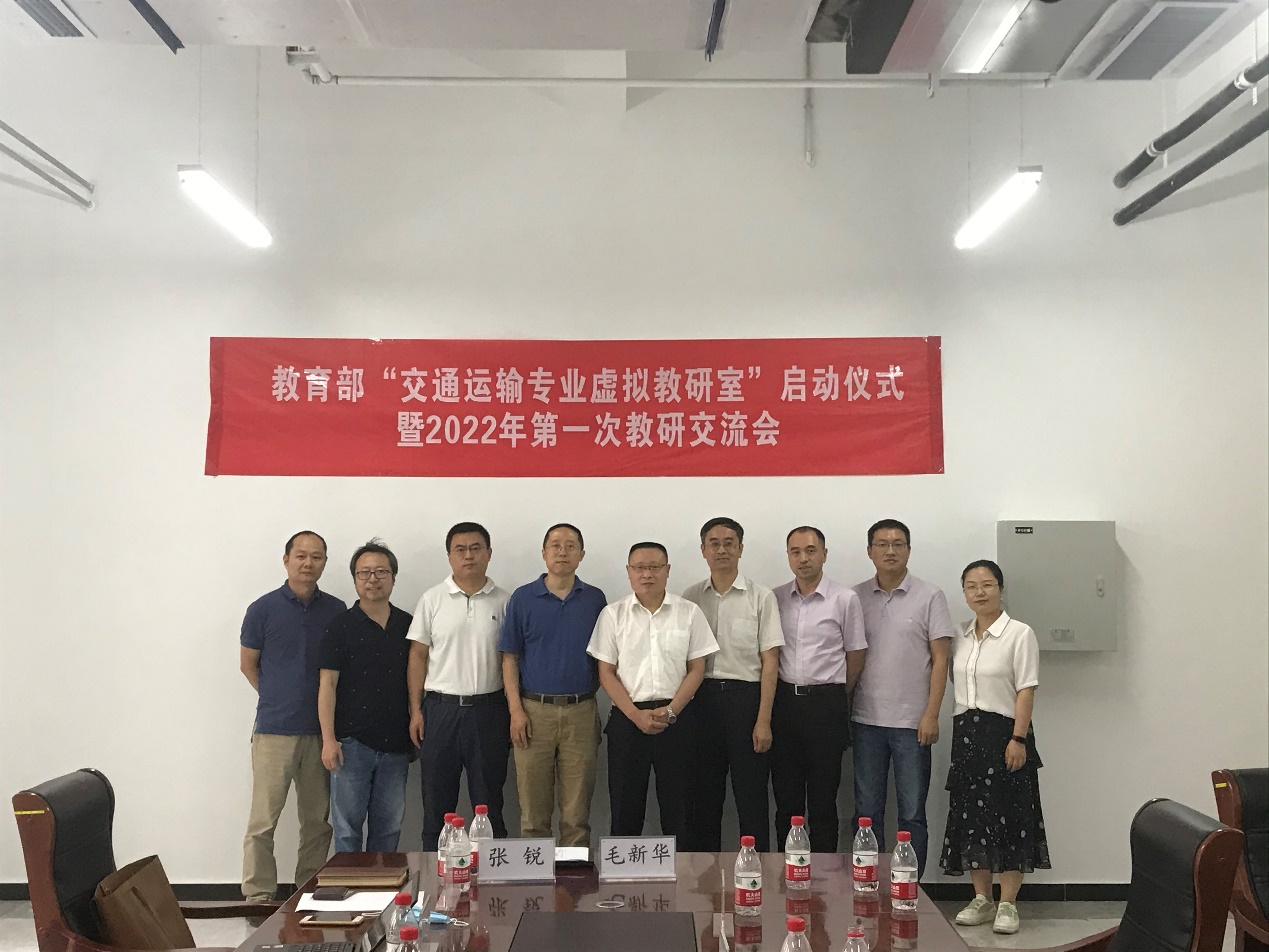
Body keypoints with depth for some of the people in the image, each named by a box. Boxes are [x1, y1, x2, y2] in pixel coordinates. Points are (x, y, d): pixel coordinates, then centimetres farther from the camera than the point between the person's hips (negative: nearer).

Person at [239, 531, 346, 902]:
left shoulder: (337, 610, 4)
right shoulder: (263, 609, -3)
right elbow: (248, 665, 7)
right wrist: (279, 701, 10)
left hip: (321, 730, 3)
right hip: (274, 729, -3)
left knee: (318, 821, 10)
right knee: (263, 821, -1)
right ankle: (258, 899, 8)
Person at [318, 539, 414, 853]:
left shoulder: (408, 625, 8)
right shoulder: (341, 626, -2)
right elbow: (328, 684, -5)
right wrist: (328, 739, -12)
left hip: (395, 744, 3)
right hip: (352, 742, -3)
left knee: (388, 829, 11)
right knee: (347, 828, 3)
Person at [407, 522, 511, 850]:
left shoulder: (504, 602, 3)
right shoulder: (432, 600, 3)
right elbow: (418, 656, 4)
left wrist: (514, 713, -1)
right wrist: (415, 711, -2)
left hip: (488, 709, 0)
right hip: (440, 708, 0)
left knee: (489, 802, 7)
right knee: (437, 801, 7)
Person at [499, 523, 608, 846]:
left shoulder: (595, 599, 6)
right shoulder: (523, 598, 1)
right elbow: (510, 658, 1)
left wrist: (593, 697, 2)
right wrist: (516, 710, -6)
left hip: (581, 711, 1)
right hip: (534, 710, -1)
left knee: (577, 813, 6)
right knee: (533, 811, 5)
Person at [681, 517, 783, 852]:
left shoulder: (761, 598, -1)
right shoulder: (690, 598, 8)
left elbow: (770, 662, -4)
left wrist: (763, 720, -10)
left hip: (746, 696, -3)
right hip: (702, 698, 3)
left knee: (751, 796, 1)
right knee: (705, 795, 10)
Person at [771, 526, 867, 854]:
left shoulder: (845, 599, -3)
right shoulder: (775, 599, 6)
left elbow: (856, 654, 4)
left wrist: (833, 697, 9)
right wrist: (783, 696, 10)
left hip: (826, 704, -3)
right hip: (784, 701, 3)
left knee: (823, 798, 4)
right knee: (786, 795, 9)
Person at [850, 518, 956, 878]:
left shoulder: (929, 596, -1)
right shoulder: (856, 597, 6)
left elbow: (940, 660, -3)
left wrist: (931, 714, -10)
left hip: (912, 722, -2)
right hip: (866, 720, 2)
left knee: (912, 814, 5)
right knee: (866, 811, 9)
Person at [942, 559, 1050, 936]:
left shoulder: (1019, 634, -7)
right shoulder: (961, 638, 10)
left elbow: (1026, 691, -11)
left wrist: (1018, 739, -17)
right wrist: (964, 732, 6)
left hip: (1003, 733, -5)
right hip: (966, 734, 6)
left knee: (1007, 817, -1)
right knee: (971, 816, 8)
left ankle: (1008, 905, 8)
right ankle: (982, 900, 19)